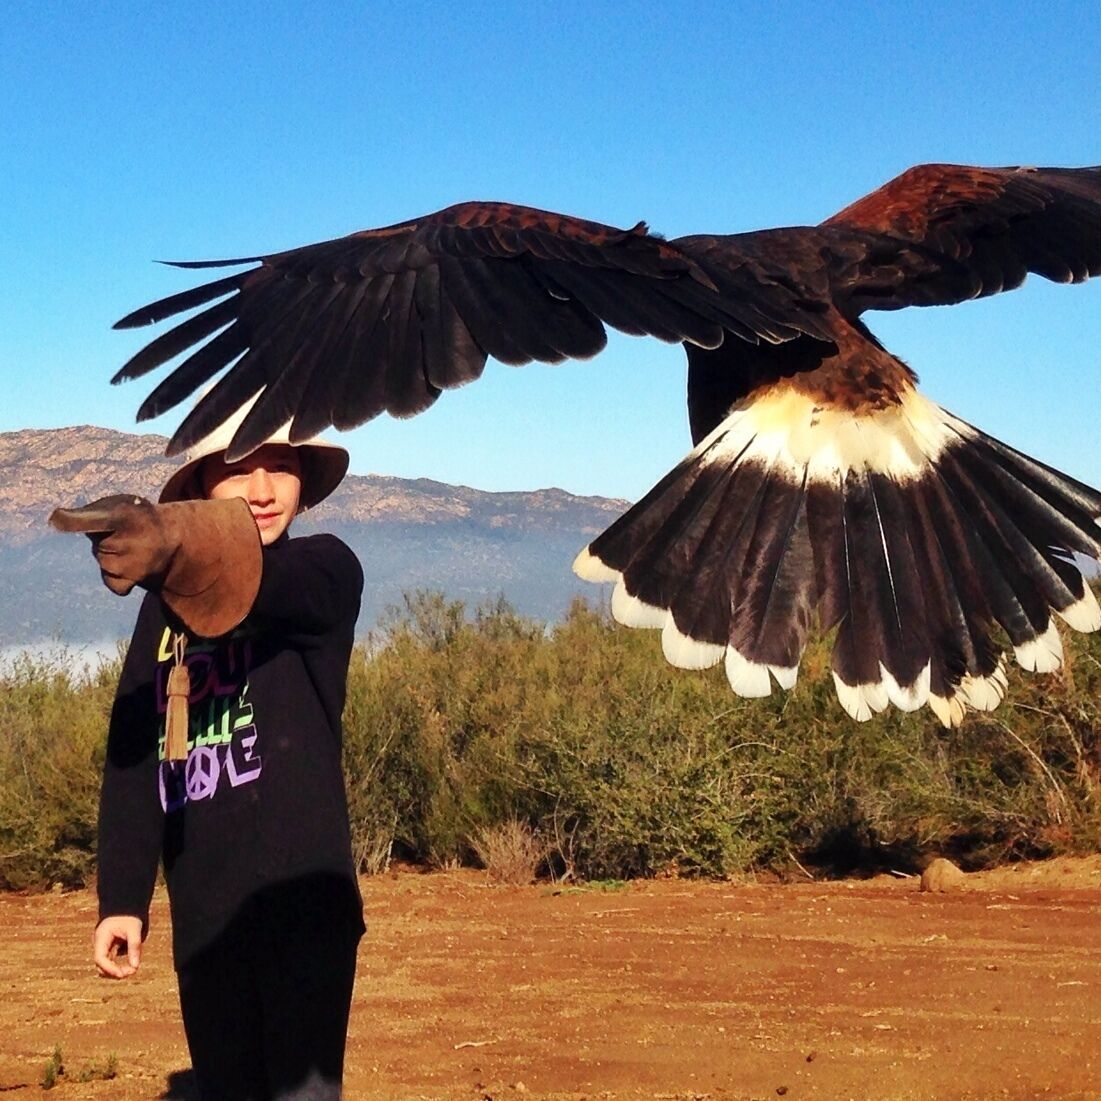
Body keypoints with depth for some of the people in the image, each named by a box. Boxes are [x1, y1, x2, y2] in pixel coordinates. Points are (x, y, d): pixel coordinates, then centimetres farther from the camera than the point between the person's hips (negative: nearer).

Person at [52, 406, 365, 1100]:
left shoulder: (327, 573, -2)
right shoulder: (166, 606, 11)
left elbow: (261, 583, -26)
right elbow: (133, 752, 8)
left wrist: (177, 546, -48)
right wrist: (123, 895, 0)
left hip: (301, 894, -4)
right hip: (203, 909, 5)